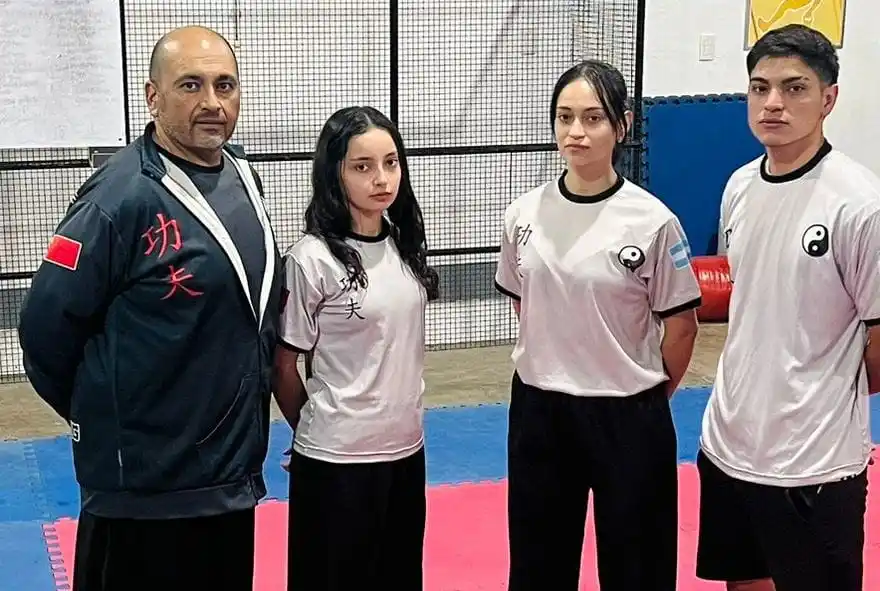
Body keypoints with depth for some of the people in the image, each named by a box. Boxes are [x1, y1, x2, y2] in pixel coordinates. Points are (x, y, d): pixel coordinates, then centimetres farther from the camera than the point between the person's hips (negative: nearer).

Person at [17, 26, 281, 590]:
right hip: (145, 488, -7)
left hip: (232, 474, 7)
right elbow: (46, 332, -13)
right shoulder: (119, 198, -18)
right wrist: (105, 418, -1)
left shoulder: (242, 177, 5)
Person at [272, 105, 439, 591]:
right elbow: (283, 366, -7)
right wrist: (314, 432, 6)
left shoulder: (404, 246, 4)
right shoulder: (312, 259, -15)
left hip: (406, 447, 6)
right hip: (337, 458, -6)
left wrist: (402, 421, 14)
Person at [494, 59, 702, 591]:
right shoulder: (525, 213, -2)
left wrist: (650, 398, 7)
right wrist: (557, 366, 12)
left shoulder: (652, 221, -12)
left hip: (627, 418, -3)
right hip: (539, 410, 4)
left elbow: (681, 326, -3)